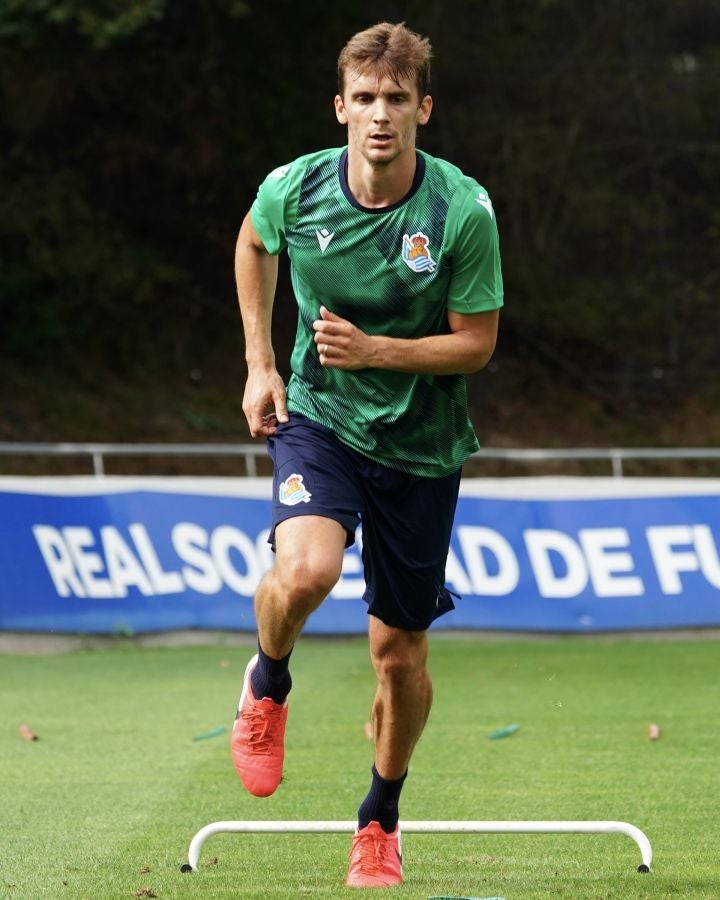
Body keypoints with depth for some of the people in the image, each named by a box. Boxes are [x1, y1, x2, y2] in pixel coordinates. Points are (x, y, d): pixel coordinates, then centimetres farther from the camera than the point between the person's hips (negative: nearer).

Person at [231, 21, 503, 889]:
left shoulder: (463, 211, -18)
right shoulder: (296, 187, -12)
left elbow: (476, 342, -9)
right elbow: (251, 242, 13)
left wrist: (377, 349, -24)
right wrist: (259, 363, 8)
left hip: (420, 443, 0)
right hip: (318, 415, 0)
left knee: (400, 652, 7)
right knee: (306, 569, -31)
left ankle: (381, 820, 33)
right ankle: (268, 684, 4)